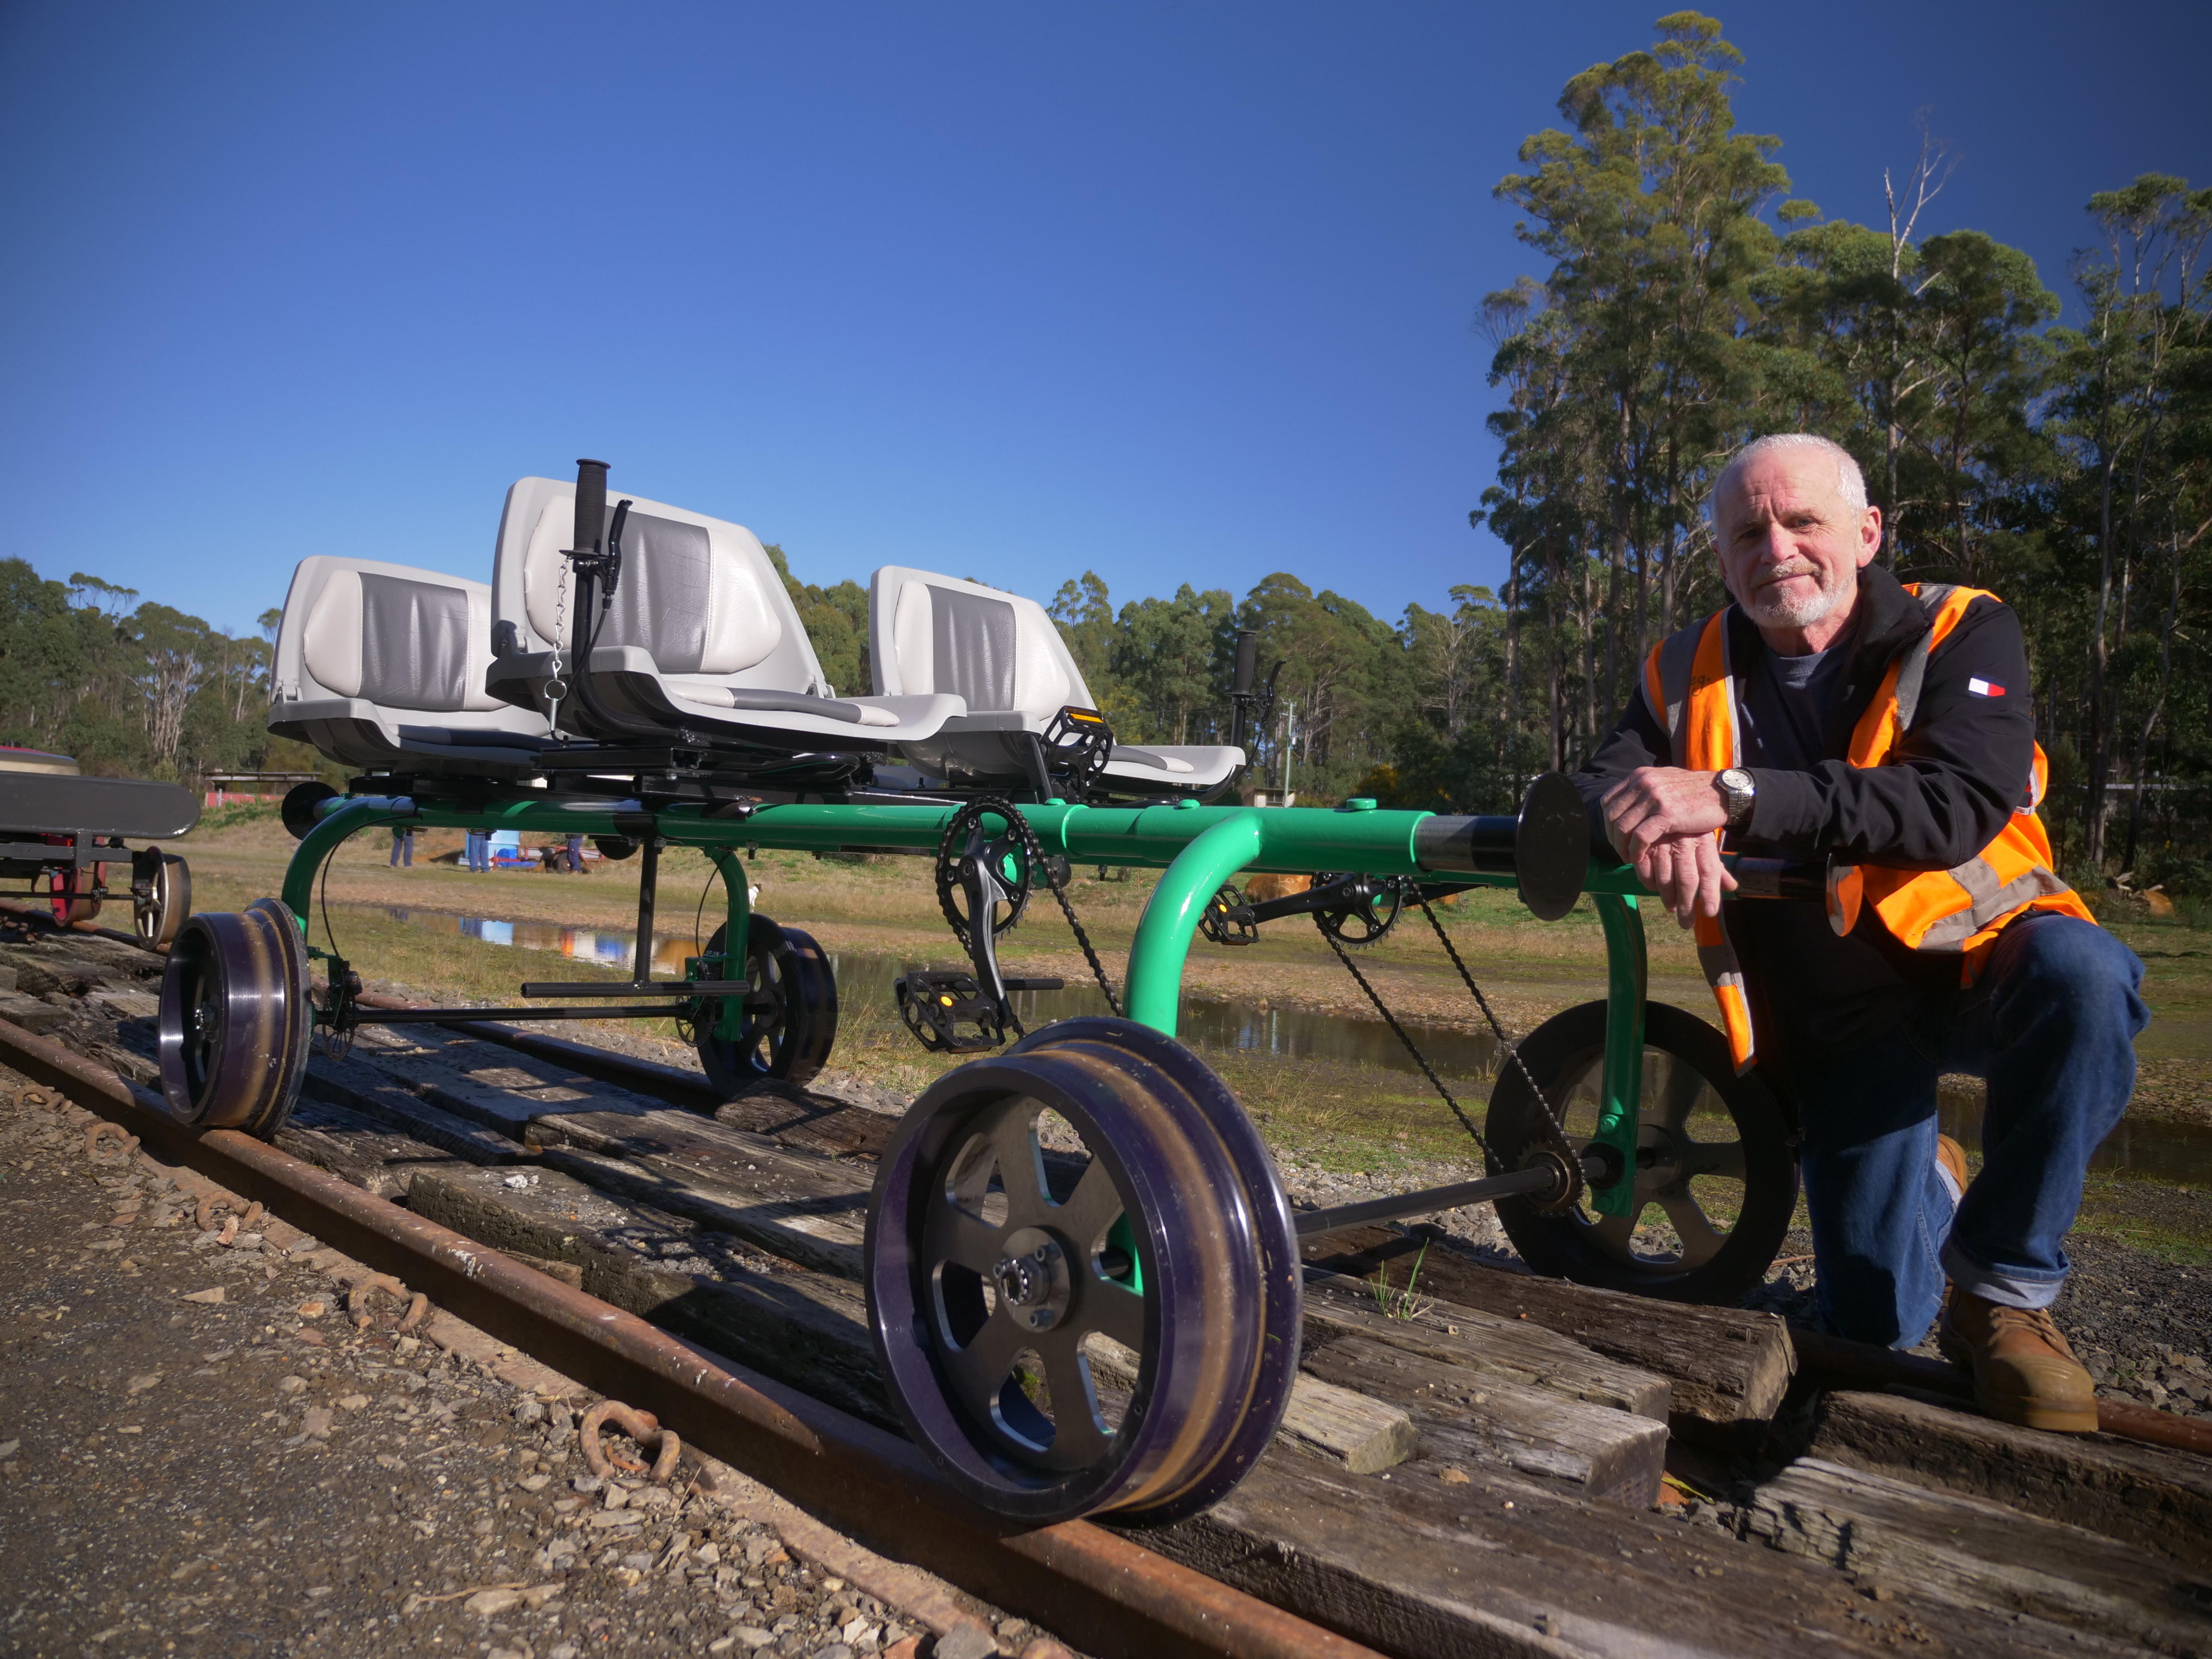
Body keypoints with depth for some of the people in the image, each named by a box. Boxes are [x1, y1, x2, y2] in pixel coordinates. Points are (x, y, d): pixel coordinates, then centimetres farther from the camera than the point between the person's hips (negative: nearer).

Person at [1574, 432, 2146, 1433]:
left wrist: (1737, 796, -39)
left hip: (1974, 963, -1)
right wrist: (1651, 822, -38)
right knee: (1873, 1322, -2)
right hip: (1840, 1021, 2)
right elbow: (1599, 788, -12)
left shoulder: (1961, 634, -11)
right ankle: (1927, 1179, 34)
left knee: (2081, 974, -38)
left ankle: (2002, 1289, -17)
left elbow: (1959, 805, -28)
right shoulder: (1687, 675, -1)